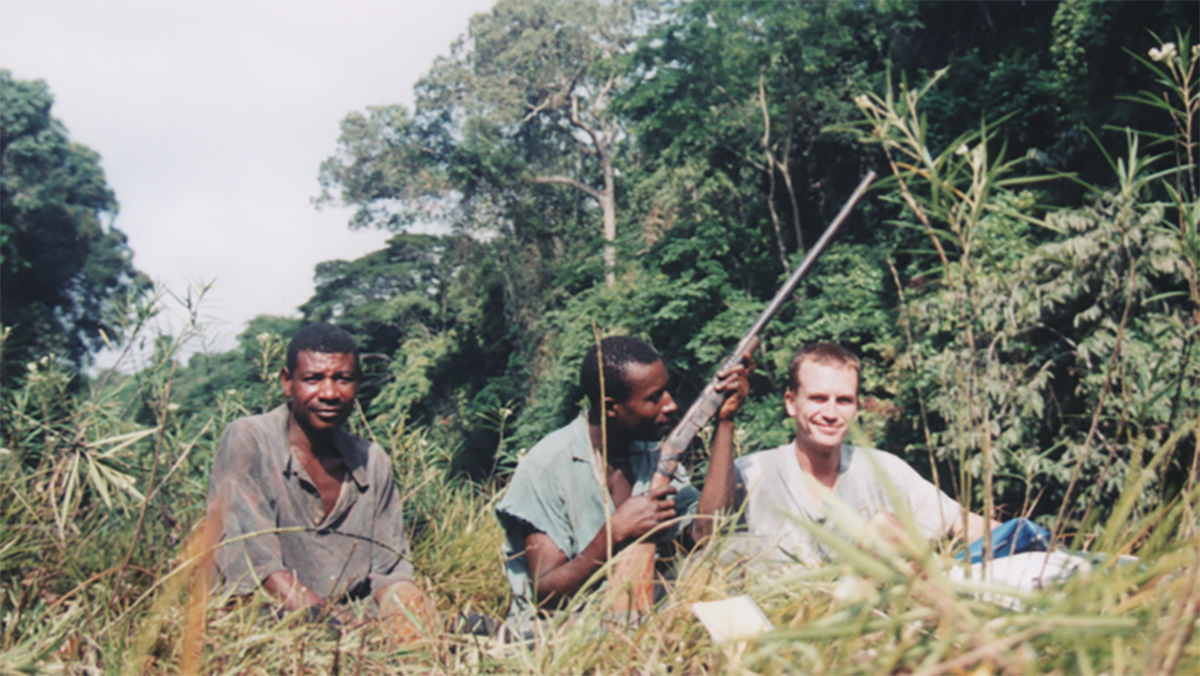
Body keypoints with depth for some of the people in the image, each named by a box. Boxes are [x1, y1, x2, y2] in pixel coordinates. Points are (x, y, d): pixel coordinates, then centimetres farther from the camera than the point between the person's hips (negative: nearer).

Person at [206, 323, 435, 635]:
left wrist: (405, 598, -13)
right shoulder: (247, 442, -7)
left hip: (356, 623, 5)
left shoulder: (373, 464, 10)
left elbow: (388, 570, 12)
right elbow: (250, 558, -16)